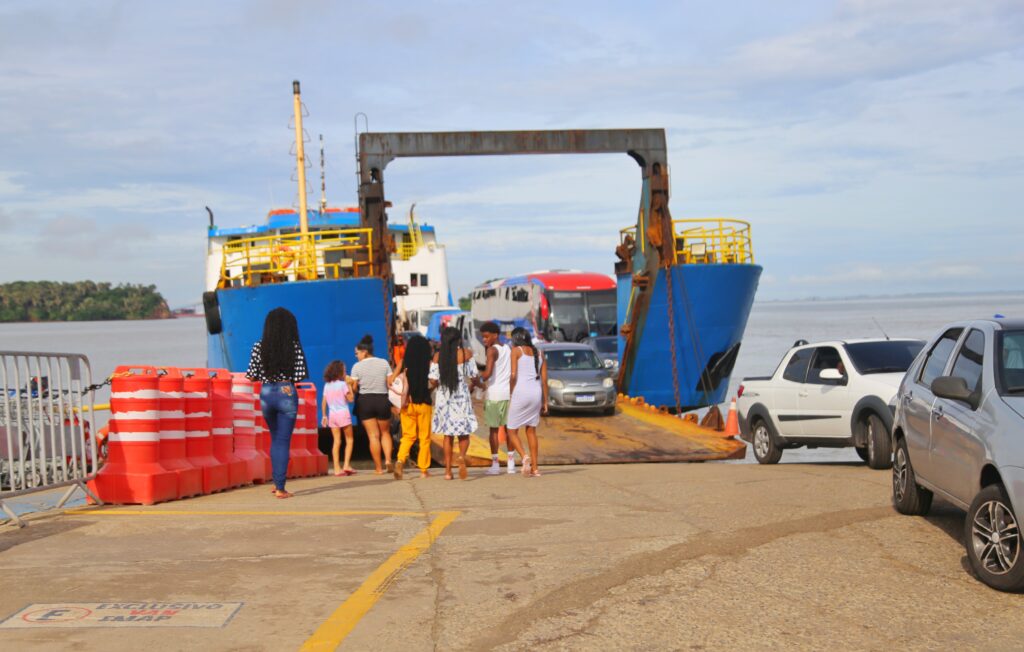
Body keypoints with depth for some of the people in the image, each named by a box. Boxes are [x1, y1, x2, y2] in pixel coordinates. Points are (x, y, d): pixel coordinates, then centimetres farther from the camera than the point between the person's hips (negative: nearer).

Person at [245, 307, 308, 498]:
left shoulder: (259, 347, -3)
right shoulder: (295, 347, -8)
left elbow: (252, 376, -4)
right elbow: (300, 375, -10)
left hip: (266, 393, 3)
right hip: (286, 394, -3)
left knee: (275, 439, 22)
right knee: (283, 441, 3)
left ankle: (276, 482, 24)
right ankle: (280, 487, 0)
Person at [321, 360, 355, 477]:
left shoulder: (327, 385, 8)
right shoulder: (342, 384, -8)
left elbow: (324, 402, 8)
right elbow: (350, 398, -8)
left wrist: (324, 416, 15)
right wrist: (348, 383, -2)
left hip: (332, 415, 4)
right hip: (343, 414, -4)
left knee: (337, 441, 4)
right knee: (349, 439, 6)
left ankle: (337, 468, -1)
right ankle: (347, 464, -6)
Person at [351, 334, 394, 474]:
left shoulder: (357, 366, -4)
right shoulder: (384, 363, 2)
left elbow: (354, 388, -5)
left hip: (365, 401, -2)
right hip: (382, 400, 2)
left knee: (373, 435, 3)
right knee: (385, 432, 17)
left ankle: (379, 468, 1)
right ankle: (388, 459, -6)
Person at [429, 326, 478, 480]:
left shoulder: (438, 356, -1)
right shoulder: (466, 353, -5)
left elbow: (433, 381, -4)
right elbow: (473, 376, -5)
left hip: (443, 397, 2)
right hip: (461, 397, -2)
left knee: (447, 435, 12)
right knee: (464, 433, 7)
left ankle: (448, 470, 10)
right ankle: (461, 456, -23)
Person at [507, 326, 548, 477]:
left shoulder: (516, 351, 1)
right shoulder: (539, 353, 15)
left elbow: (513, 375, -8)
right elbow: (544, 379, 12)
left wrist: (511, 395, 0)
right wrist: (545, 401, 15)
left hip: (521, 391, -5)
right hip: (536, 393, 5)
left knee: (512, 430, 6)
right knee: (531, 431, 14)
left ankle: (524, 457, -19)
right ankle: (534, 468, 9)